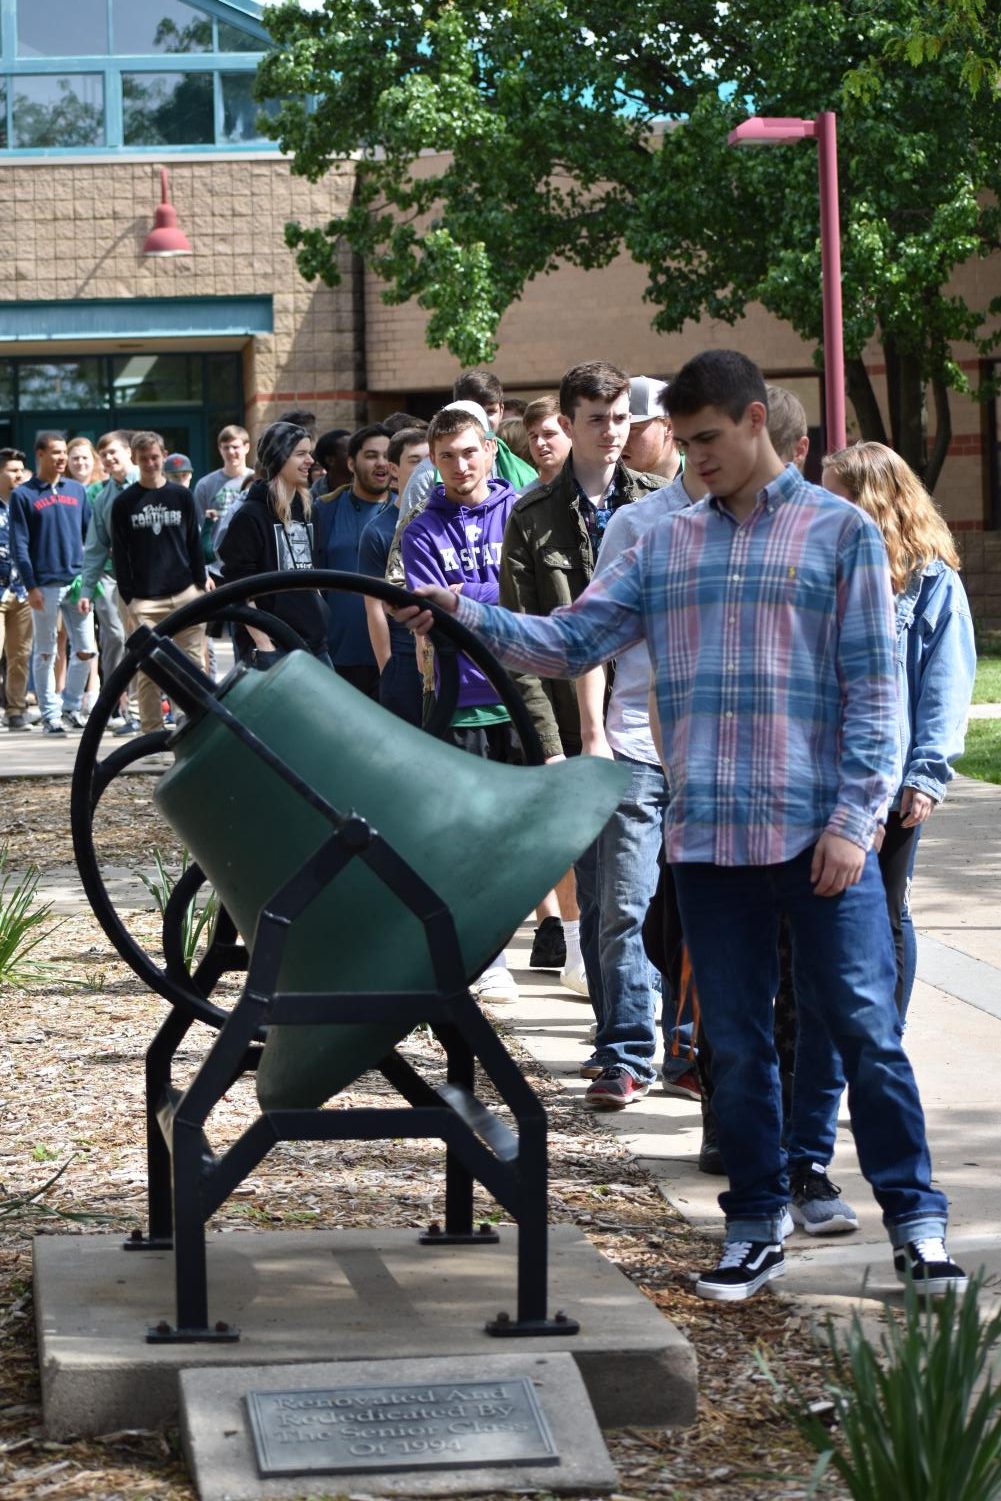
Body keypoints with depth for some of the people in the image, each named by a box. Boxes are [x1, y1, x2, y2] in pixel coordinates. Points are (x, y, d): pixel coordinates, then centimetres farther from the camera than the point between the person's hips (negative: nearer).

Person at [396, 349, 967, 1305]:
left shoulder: (839, 533, 1)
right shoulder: (664, 548, 12)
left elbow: (872, 687, -3)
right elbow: (570, 643, 8)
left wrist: (854, 821, -10)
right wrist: (467, 616, -7)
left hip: (820, 833, -4)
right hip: (705, 834, 4)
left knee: (863, 1028, -3)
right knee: (736, 1042, 10)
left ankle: (916, 1223, 7)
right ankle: (756, 1226, 20)